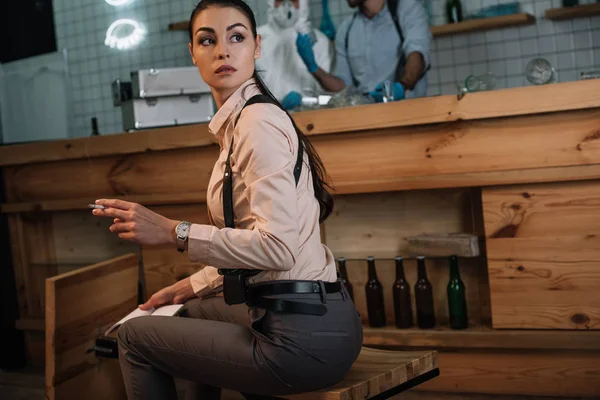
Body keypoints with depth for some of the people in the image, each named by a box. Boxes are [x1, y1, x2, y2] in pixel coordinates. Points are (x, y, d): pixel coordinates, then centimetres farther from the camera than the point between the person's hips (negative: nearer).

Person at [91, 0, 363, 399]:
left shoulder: (259, 121, -16)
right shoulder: (239, 119, 12)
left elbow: (277, 247, -25)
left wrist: (174, 232, -20)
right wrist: (193, 286, 19)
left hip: (302, 335, -9)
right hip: (309, 314, 9)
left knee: (135, 335, 8)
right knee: (189, 313, 31)